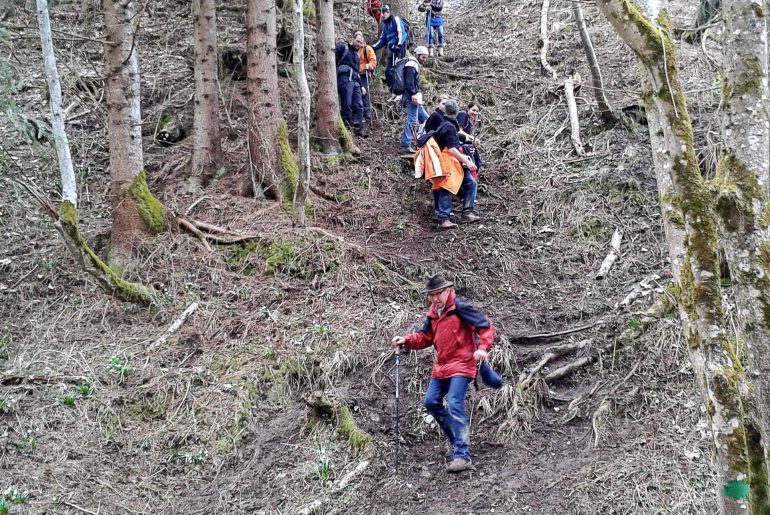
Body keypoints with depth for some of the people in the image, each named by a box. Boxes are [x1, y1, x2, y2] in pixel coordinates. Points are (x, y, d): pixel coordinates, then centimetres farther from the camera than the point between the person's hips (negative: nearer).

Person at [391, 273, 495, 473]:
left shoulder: (459, 307, -14)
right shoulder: (433, 313, 10)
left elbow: (486, 326, -17)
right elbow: (425, 337, 17)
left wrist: (483, 348, -31)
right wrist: (406, 340, 0)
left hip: (461, 366, -9)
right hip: (441, 367, 9)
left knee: (455, 405, -19)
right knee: (431, 402, 12)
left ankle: (462, 456, -21)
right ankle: (458, 439, 27)